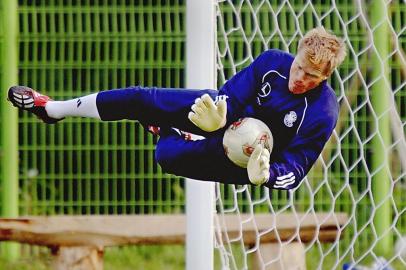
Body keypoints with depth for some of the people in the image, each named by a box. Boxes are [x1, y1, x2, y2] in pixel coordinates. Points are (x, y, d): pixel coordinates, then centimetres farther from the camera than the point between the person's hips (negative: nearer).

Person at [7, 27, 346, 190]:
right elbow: (232, 93, -12)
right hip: (225, 110, 4)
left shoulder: (322, 114, -31)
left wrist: (266, 175, -48)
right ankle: (54, 109, 21)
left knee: (168, 156, -26)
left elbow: (295, 168, -26)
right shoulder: (273, 62, -20)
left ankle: (169, 135, 14)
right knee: (142, 99, 0)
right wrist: (218, 119, -35)